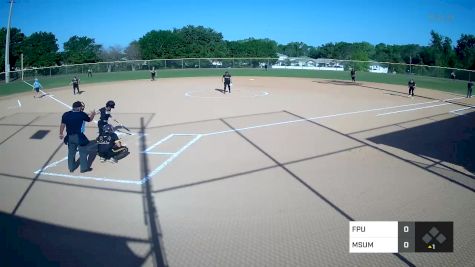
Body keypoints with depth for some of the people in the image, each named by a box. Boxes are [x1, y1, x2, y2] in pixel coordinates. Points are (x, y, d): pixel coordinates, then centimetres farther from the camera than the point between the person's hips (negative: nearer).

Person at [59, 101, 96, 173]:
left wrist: (61, 134, 13)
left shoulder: (65, 115, -4)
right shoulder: (81, 114, -13)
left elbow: (62, 125, 0)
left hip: (70, 137, 5)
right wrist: (92, 114, 24)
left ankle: (71, 167, 30)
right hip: (78, 136, -5)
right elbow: (89, 119, 4)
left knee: (71, 152, 18)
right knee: (83, 152, 10)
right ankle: (84, 168, 17)